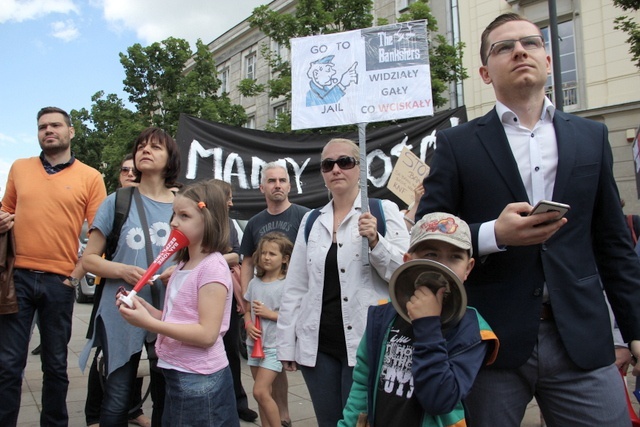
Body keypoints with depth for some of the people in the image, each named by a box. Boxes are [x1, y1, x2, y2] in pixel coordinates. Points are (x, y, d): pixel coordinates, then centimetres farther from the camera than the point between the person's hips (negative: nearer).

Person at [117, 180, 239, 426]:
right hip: (176, 373, 8)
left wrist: (148, 322, -24)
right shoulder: (183, 265, 9)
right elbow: (177, 319, 12)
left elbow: (206, 334, -22)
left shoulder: (213, 266, -18)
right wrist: (144, 307, -3)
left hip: (200, 379, -8)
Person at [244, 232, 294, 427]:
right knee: (265, 393, 14)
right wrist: (248, 325, -5)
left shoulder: (286, 285, -12)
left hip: (274, 346, -6)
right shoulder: (254, 283, 6)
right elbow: (247, 310, 14)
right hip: (254, 343, 6)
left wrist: (270, 314, -19)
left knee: (260, 391, -9)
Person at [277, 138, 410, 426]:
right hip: (317, 345, 4)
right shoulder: (311, 221, 10)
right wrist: (286, 344, 7)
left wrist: (375, 241, -20)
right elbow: (294, 287, 10)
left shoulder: (384, 210, -1)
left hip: (365, 343, -4)